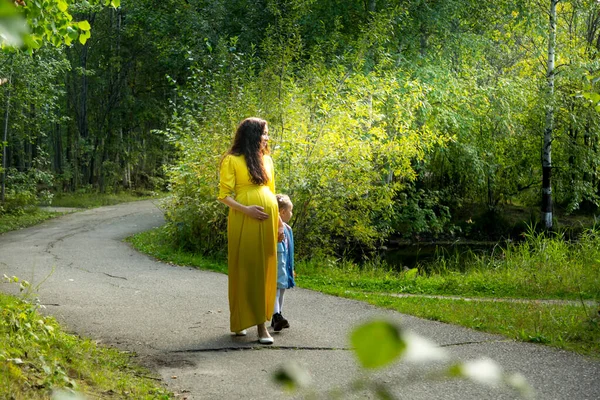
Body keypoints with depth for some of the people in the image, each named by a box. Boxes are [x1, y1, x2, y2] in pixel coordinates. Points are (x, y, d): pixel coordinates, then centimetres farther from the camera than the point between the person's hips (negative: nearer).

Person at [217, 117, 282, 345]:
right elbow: (224, 196, -6)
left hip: (267, 221, 5)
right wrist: (246, 209, -19)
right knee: (245, 269, -3)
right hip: (244, 222, -5)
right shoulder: (232, 160, -3)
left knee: (265, 270, 5)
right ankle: (240, 321, 4)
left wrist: (279, 222, 15)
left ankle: (261, 323, 10)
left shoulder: (266, 160, 14)